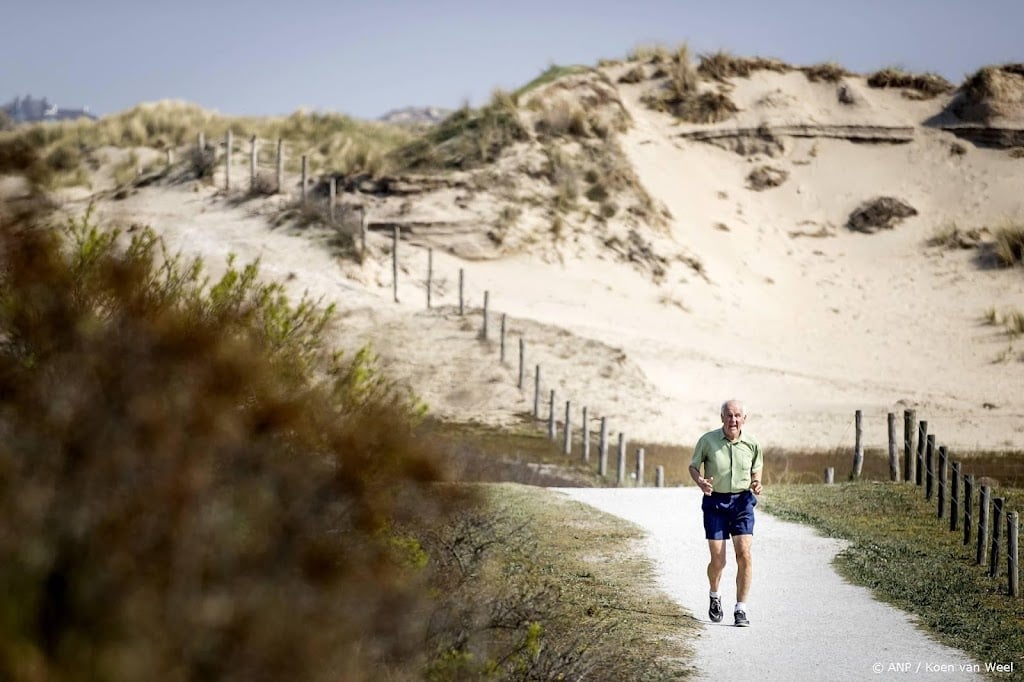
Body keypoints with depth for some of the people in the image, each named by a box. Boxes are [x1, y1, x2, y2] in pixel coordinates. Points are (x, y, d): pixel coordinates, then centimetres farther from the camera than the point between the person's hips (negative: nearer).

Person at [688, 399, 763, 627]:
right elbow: (693, 466, 5)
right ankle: (715, 596, 29)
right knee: (718, 560, -3)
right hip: (715, 502, -1)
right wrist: (700, 482, -15)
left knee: (744, 554, -13)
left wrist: (756, 484, -5)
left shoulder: (751, 443, -1)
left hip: (742, 501, 1)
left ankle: (740, 609, -4)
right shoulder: (707, 440, -7)